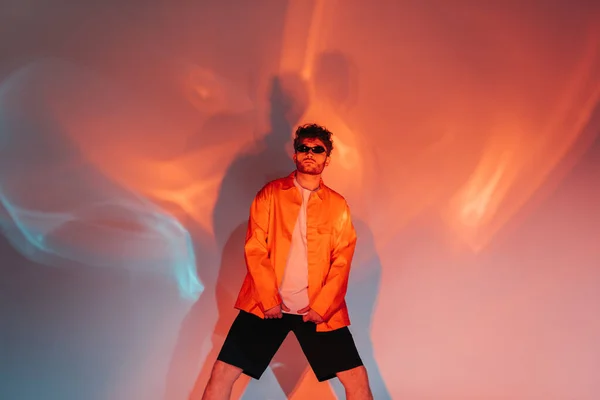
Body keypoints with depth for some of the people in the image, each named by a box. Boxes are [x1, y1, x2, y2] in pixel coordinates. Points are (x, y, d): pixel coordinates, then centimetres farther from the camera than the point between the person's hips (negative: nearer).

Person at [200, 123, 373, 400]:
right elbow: (255, 249, -2)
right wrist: (269, 300, -10)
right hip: (267, 304, 0)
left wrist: (322, 306, -10)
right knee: (223, 373, -4)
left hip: (319, 309, 1)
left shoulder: (337, 205, 6)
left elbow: (342, 261, 1)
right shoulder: (271, 193, 4)